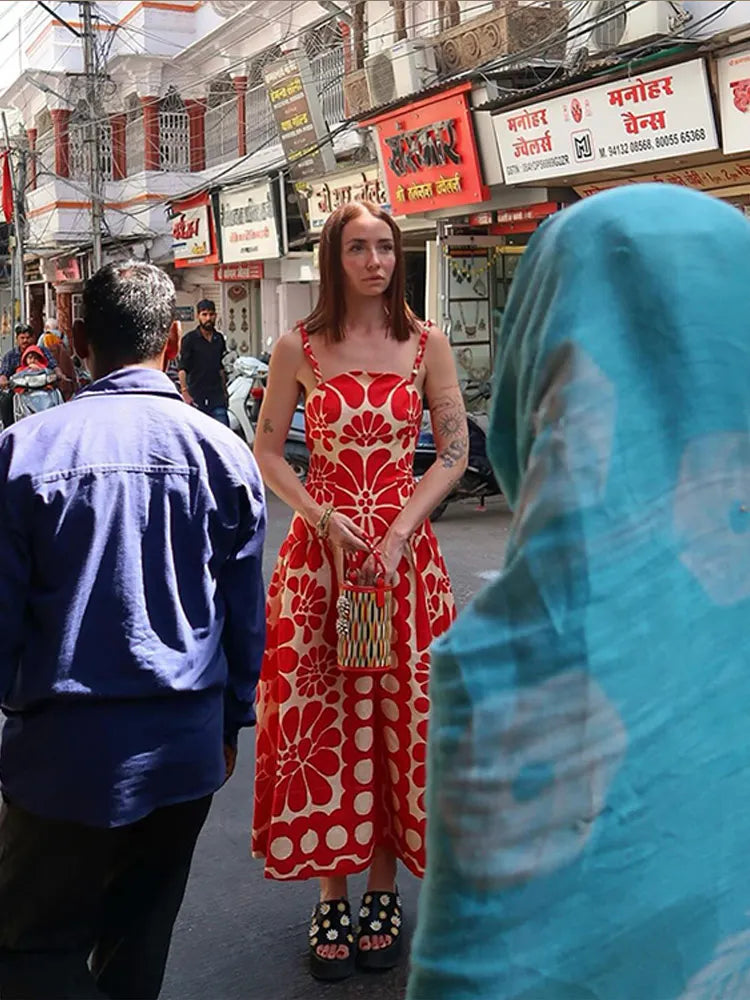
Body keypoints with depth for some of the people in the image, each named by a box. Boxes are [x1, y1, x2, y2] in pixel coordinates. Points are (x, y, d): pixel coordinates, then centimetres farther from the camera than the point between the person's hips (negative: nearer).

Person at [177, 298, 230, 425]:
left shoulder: (219, 338, 12)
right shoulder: (190, 339, -4)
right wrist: (185, 393, -20)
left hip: (217, 397, 4)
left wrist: (224, 391, 19)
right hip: (196, 397, -4)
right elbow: (182, 368, -10)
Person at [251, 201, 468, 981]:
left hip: (405, 551, 1)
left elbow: (455, 451, 2)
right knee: (320, 719, 2)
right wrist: (325, 518, -10)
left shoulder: (426, 345, 3)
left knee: (396, 717, 5)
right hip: (319, 550, 0)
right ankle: (331, 899, 16)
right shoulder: (299, 348, 2)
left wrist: (399, 530, -10)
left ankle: (381, 892, 21)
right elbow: (267, 452, 5)